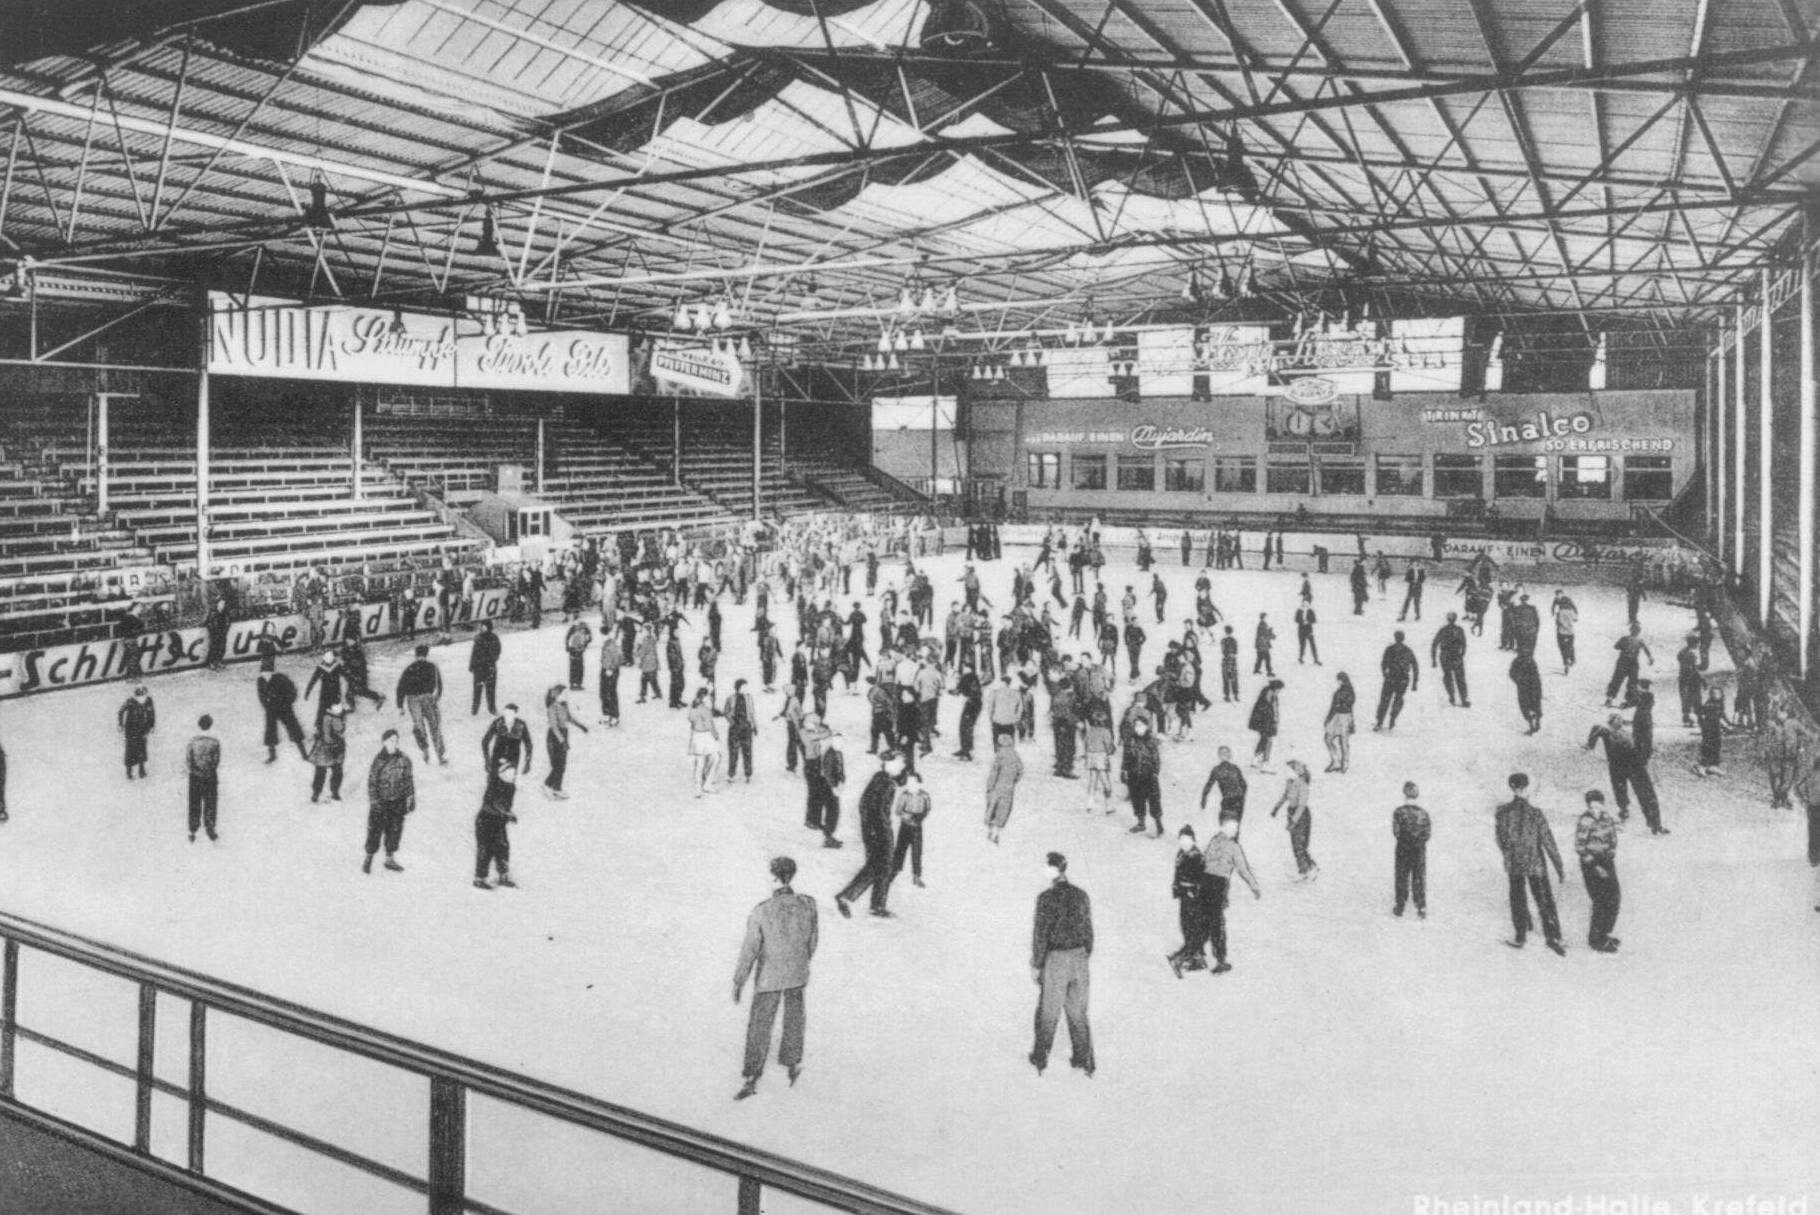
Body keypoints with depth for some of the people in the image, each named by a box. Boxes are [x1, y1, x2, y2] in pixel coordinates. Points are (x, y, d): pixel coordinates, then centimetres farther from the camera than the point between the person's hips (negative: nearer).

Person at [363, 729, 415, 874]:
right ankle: (369, 858, 21)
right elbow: (371, 782, -7)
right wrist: (373, 801, -10)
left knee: (395, 830, 9)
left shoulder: (404, 760, -1)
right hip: (380, 802, -3)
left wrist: (411, 797, 5)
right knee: (375, 830, 3)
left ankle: (390, 858, 24)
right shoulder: (378, 760, -10)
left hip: (398, 802, 3)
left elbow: (409, 780, 7)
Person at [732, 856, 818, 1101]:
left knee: (759, 1027, 12)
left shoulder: (761, 912, -28)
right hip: (798, 973, 3)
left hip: (769, 977, -3)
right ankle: (792, 1065, 39)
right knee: (794, 1019, 24)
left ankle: (752, 1080, 19)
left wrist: (738, 982, -6)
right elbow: (813, 939, -2)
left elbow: (749, 950, -19)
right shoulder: (808, 904, -18)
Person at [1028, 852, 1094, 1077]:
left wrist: (1036, 965, -5)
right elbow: (1088, 930, 6)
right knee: (1078, 1011, 17)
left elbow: (1040, 934, -15)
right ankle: (1084, 1060, 23)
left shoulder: (1046, 898, -18)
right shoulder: (1081, 895, -1)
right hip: (1079, 957, 5)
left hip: (1055, 959, -5)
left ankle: (1040, 1059, 26)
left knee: (1048, 1012, 12)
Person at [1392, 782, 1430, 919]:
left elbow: (1395, 833, -13)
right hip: (1420, 850, 1)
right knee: (1419, 879, 11)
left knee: (1402, 878, 12)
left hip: (1403, 850, -1)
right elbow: (1428, 834, -8)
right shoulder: (1423, 813, -9)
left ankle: (1400, 908, 22)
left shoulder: (1398, 812, -15)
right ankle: (1422, 910, 10)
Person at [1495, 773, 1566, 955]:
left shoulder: (1502, 812, -11)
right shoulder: (1535, 814, -16)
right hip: (1536, 864, -1)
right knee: (1545, 901, 9)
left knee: (1518, 901, 16)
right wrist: (1560, 868, -6)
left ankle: (1520, 938, 23)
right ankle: (1552, 938, 6)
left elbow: (1501, 840, 0)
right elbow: (1549, 843, -13)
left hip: (1514, 864, 2)